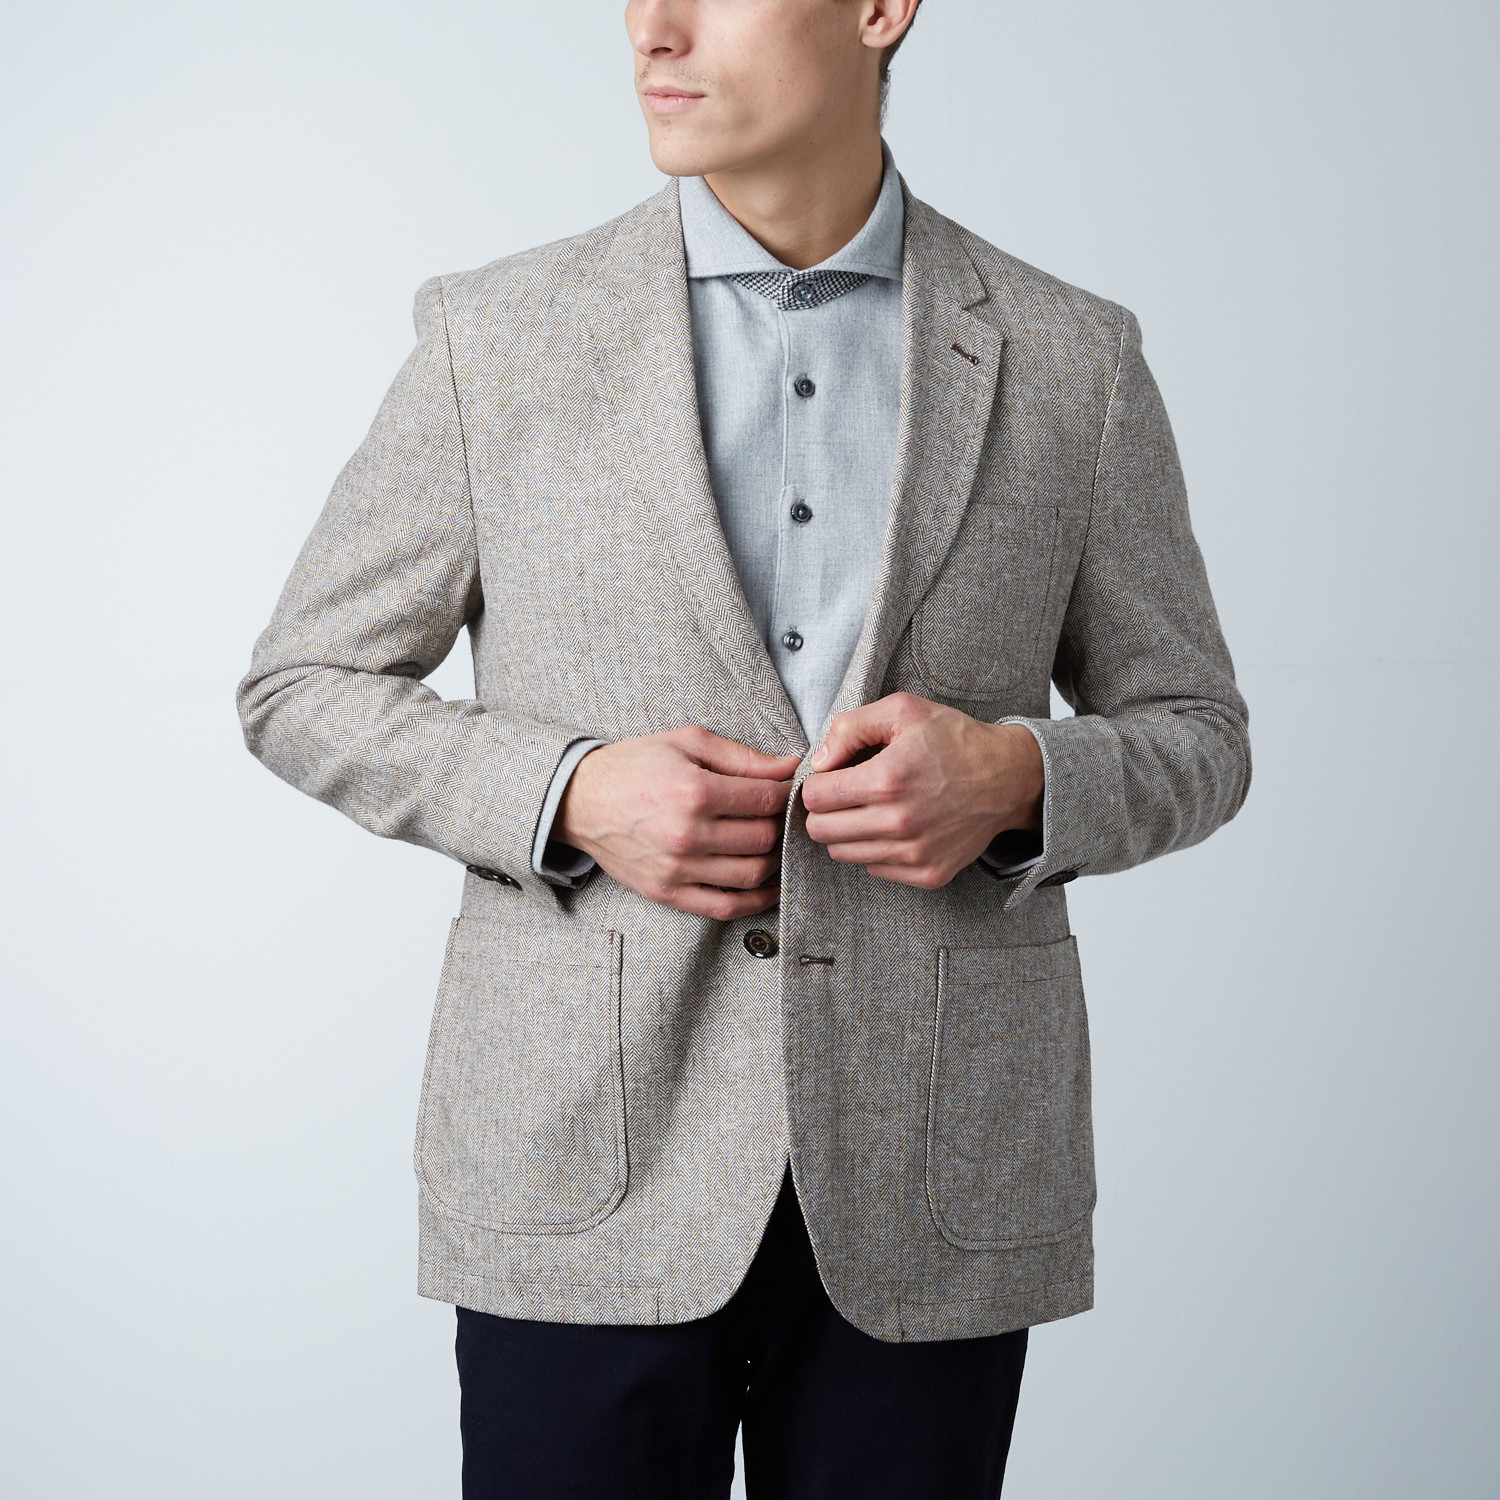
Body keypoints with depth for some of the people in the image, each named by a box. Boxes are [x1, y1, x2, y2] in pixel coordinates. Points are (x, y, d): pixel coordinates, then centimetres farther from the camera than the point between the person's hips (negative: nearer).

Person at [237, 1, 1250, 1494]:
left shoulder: (1071, 362, 3)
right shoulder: (497, 337, 1)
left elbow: (1192, 736, 11)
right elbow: (302, 688, 7)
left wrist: (1014, 778, -12)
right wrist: (568, 794, -11)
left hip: (928, 1194, 1)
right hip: (591, 1173, -1)